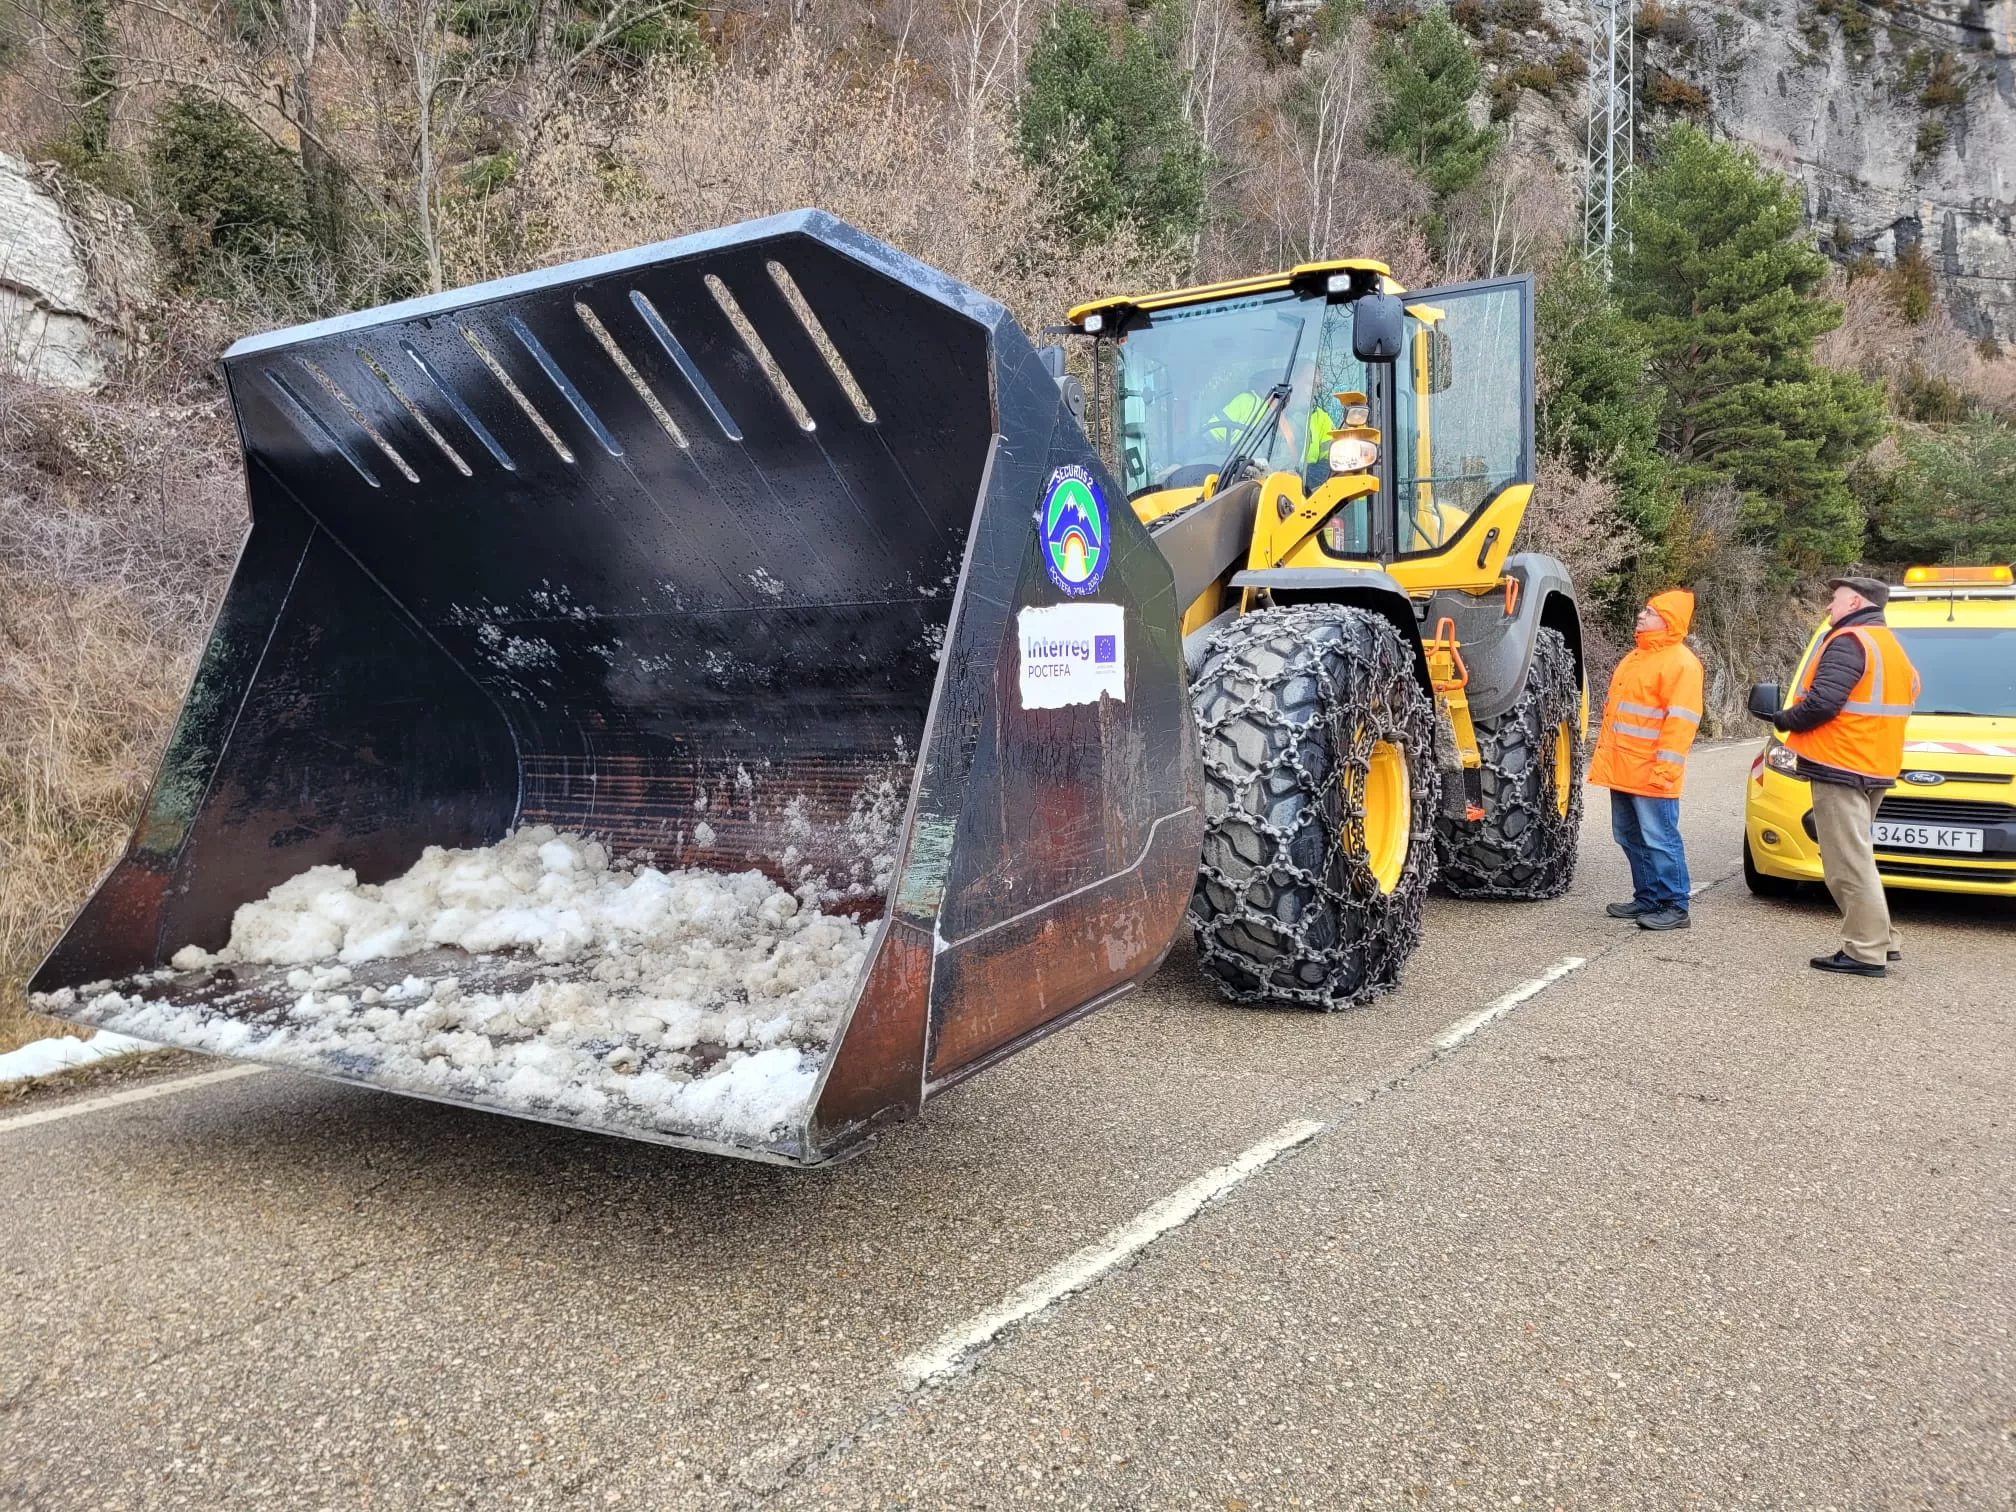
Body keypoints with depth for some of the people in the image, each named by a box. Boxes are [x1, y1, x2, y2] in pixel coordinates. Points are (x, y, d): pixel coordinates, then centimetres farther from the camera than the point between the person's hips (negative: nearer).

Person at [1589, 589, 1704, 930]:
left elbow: (1680, 721, -18)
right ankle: (1647, 898, 24)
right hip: (1622, 770, 9)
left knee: (1659, 839, -5)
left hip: (1650, 774, -9)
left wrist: (1665, 768, -23)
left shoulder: (1680, 662, -11)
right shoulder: (1636, 657, 19)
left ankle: (1674, 907, 2)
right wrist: (1604, 753, 21)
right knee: (1631, 837, 14)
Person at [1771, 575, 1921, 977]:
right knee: (1855, 859, 19)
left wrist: (1784, 719, -4)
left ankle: (1865, 952, -6)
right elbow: (1909, 692, 21)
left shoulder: (1848, 642, -13)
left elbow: (1821, 703, -23)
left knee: (1848, 863, -8)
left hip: (1839, 767, -10)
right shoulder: (1889, 646, 20)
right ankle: (1880, 940, 21)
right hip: (1873, 767, 10)